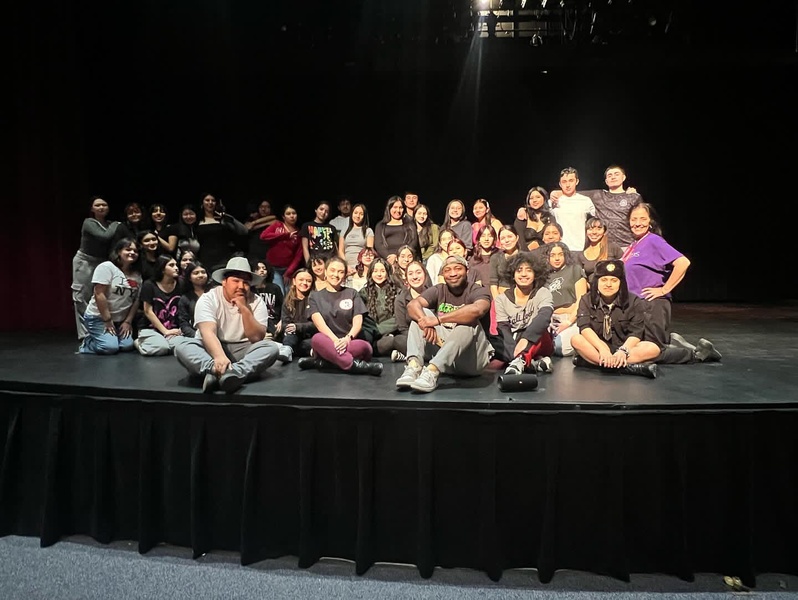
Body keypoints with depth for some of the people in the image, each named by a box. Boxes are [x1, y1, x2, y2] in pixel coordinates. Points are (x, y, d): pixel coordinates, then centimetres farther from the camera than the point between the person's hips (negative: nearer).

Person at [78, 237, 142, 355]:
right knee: (110, 347, -23)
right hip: (98, 317, -6)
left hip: (120, 320, 6)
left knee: (127, 345, -13)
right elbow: (99, 294, -18)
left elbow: (136, 300, 4)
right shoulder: (106, 267, -13)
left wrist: (128, 321, -4)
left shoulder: (137, 274, 5)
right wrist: (107, 320, -18)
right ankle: (87, 343, 10)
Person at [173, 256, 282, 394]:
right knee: (182, 347, -28)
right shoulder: (208, 299, -9)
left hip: (242, 351, 1)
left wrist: (245, 309, -21)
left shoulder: (256, 302, -3)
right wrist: (219, 357, -44)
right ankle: (216, 369, -52)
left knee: (271, 347, -27)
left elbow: (257, 338, -11)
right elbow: (208, 332, -25)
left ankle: (234, 373, -50)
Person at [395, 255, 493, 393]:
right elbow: (412, 305, -12)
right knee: (422, 314, -9)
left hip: (472, 359, -4)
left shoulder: (479, 291, -5)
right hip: (442, 349, 4)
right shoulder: (438, 290, 7)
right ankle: (414, 366, -28)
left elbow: (477, 310, -31)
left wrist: (438, 319, -33)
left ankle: (432, 371, -41)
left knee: (469, 322, -30)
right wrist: (425, 321, -33)